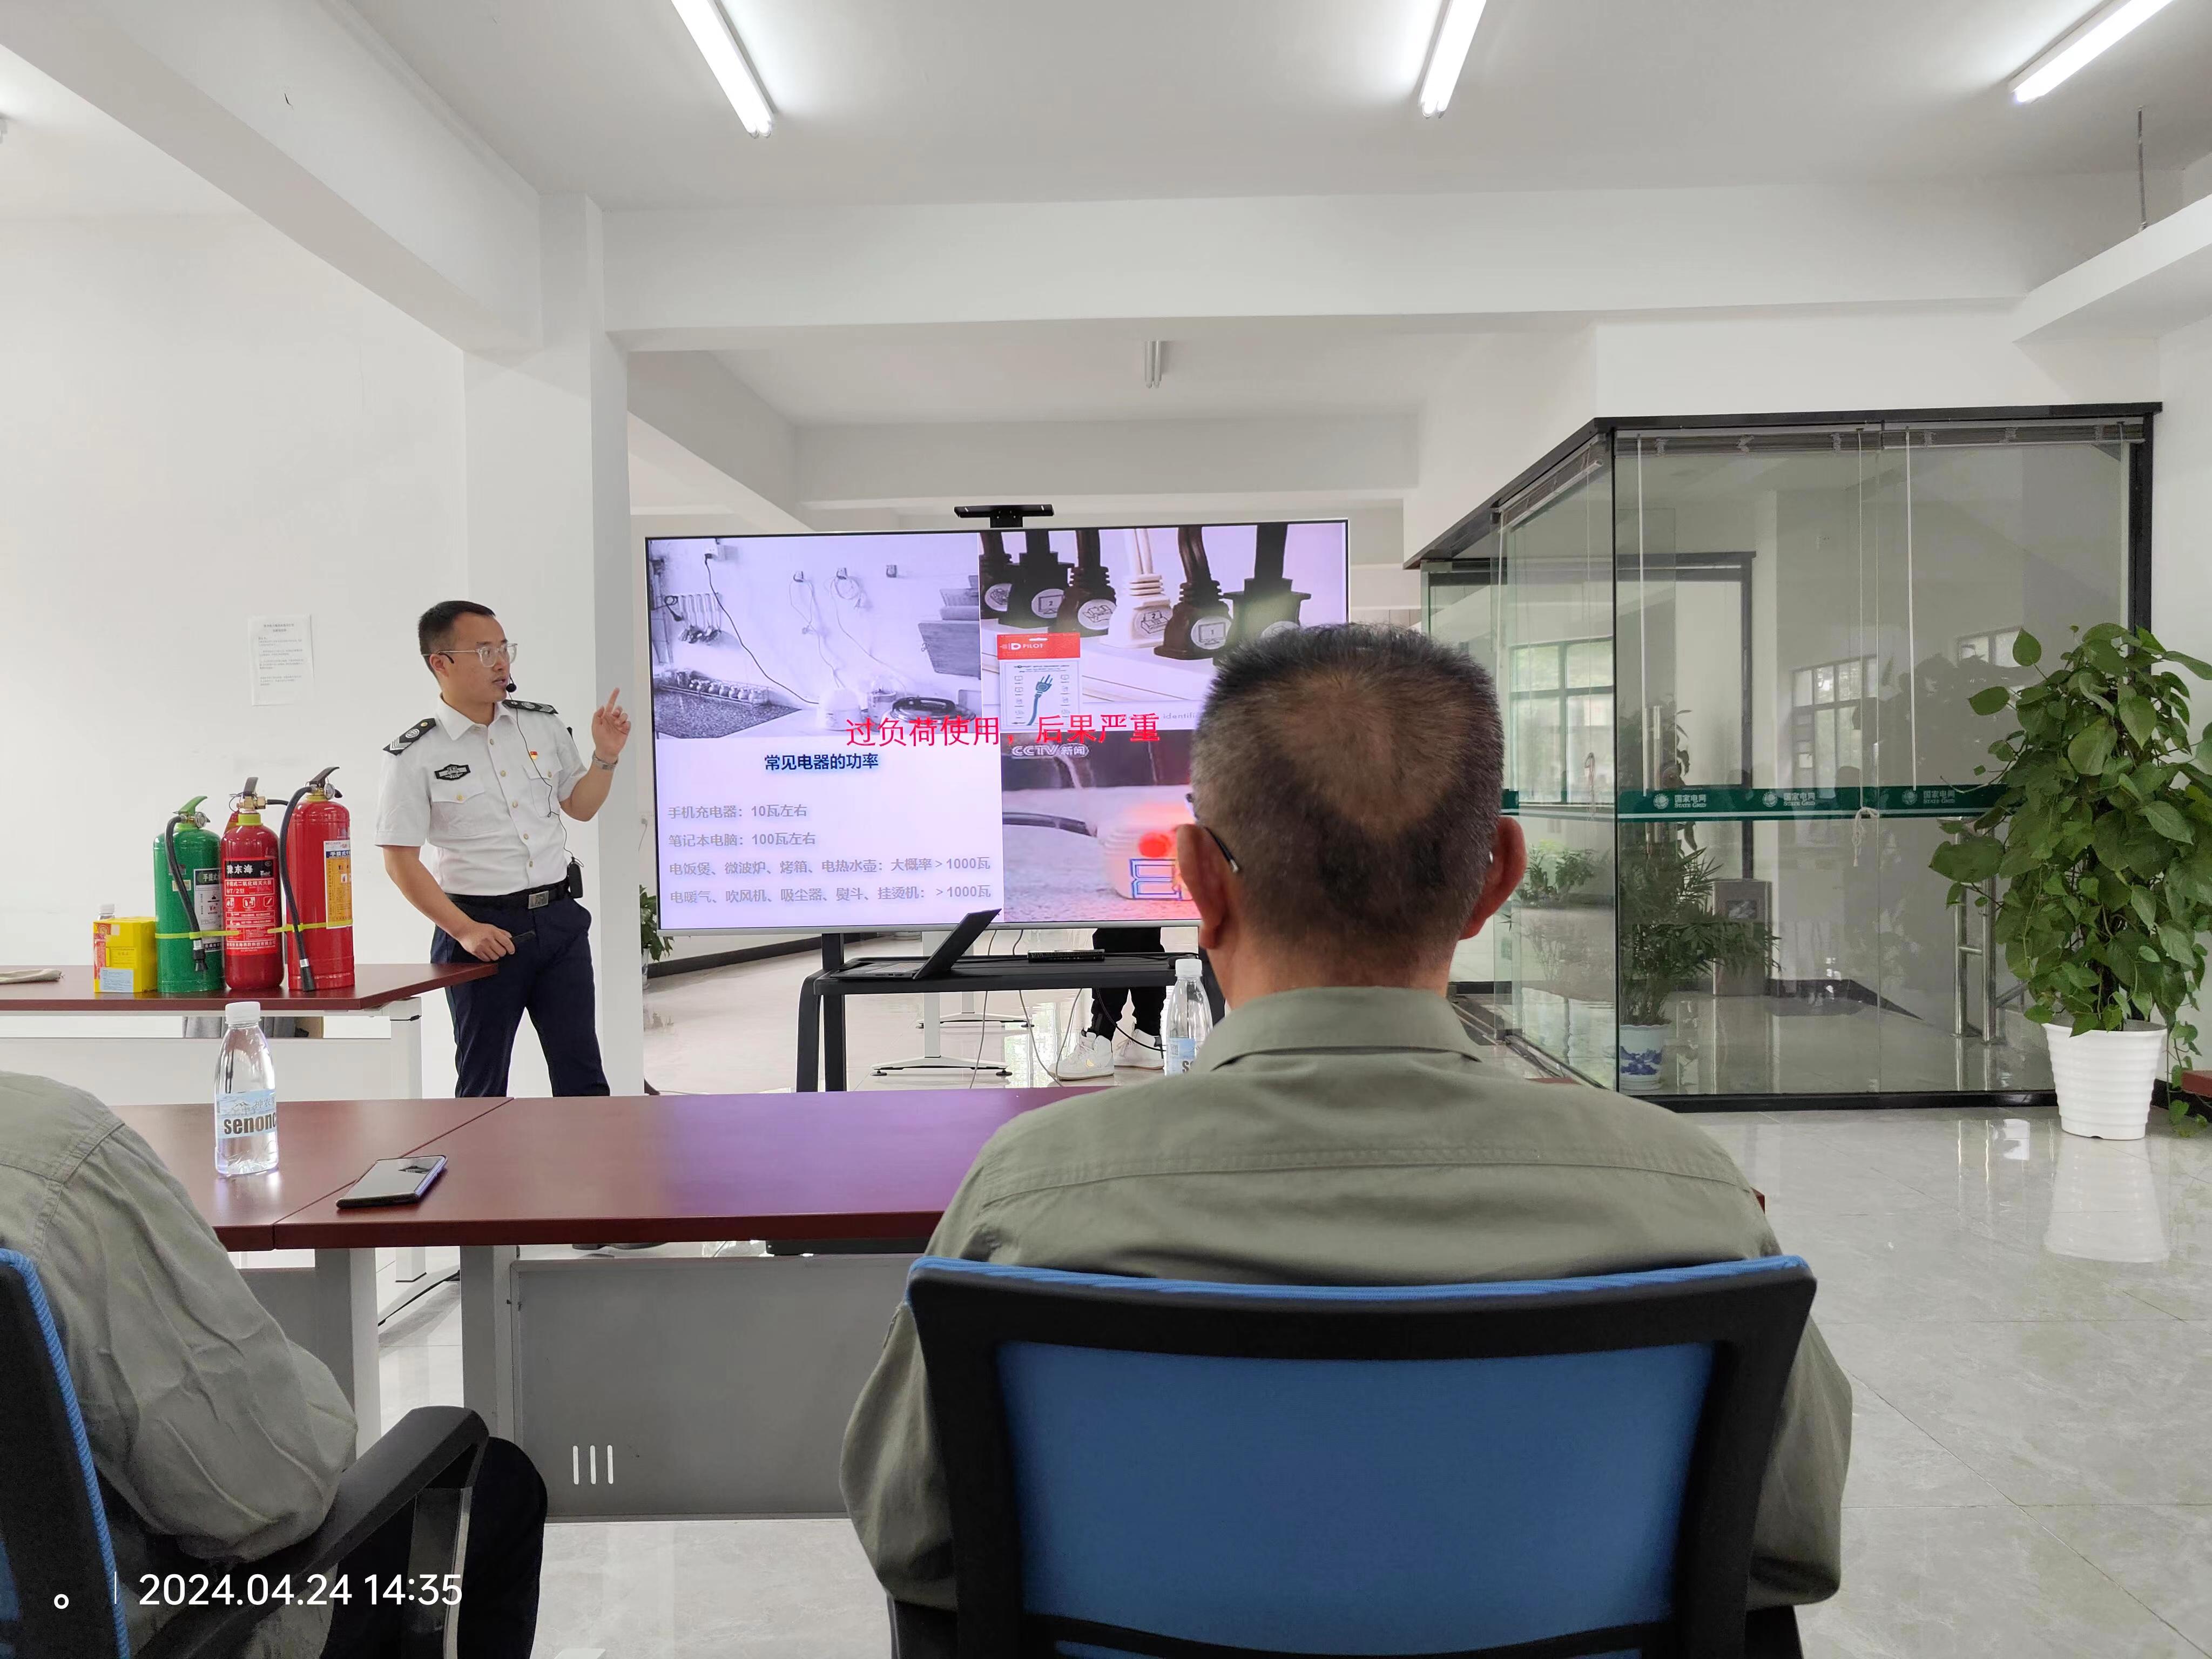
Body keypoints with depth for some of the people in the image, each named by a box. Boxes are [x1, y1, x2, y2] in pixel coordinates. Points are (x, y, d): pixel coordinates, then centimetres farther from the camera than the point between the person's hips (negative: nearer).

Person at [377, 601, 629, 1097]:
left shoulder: (543, 725, 6)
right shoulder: (415, 755, -8)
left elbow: (579, 807, 18)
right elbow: (400, 862, -8)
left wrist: (606, 757, 1)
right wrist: (464, 930, -14)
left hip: (560, 917, 4)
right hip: (484, 929, -3)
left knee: (582, 1075, 8)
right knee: (483, 1085, 10)